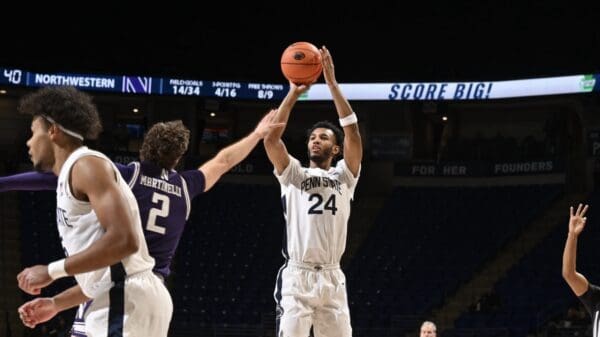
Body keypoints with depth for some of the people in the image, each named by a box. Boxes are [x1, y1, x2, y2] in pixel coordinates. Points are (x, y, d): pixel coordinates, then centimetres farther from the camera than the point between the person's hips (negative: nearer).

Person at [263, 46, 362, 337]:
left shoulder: (344, 176, 11)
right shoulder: (293, 174, 9)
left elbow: (352, 132, -2)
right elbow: (270, 139, -6)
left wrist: (332, 84, -6)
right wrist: (294, 93, -9)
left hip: (332, 279, 2)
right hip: (296, 277, -2)